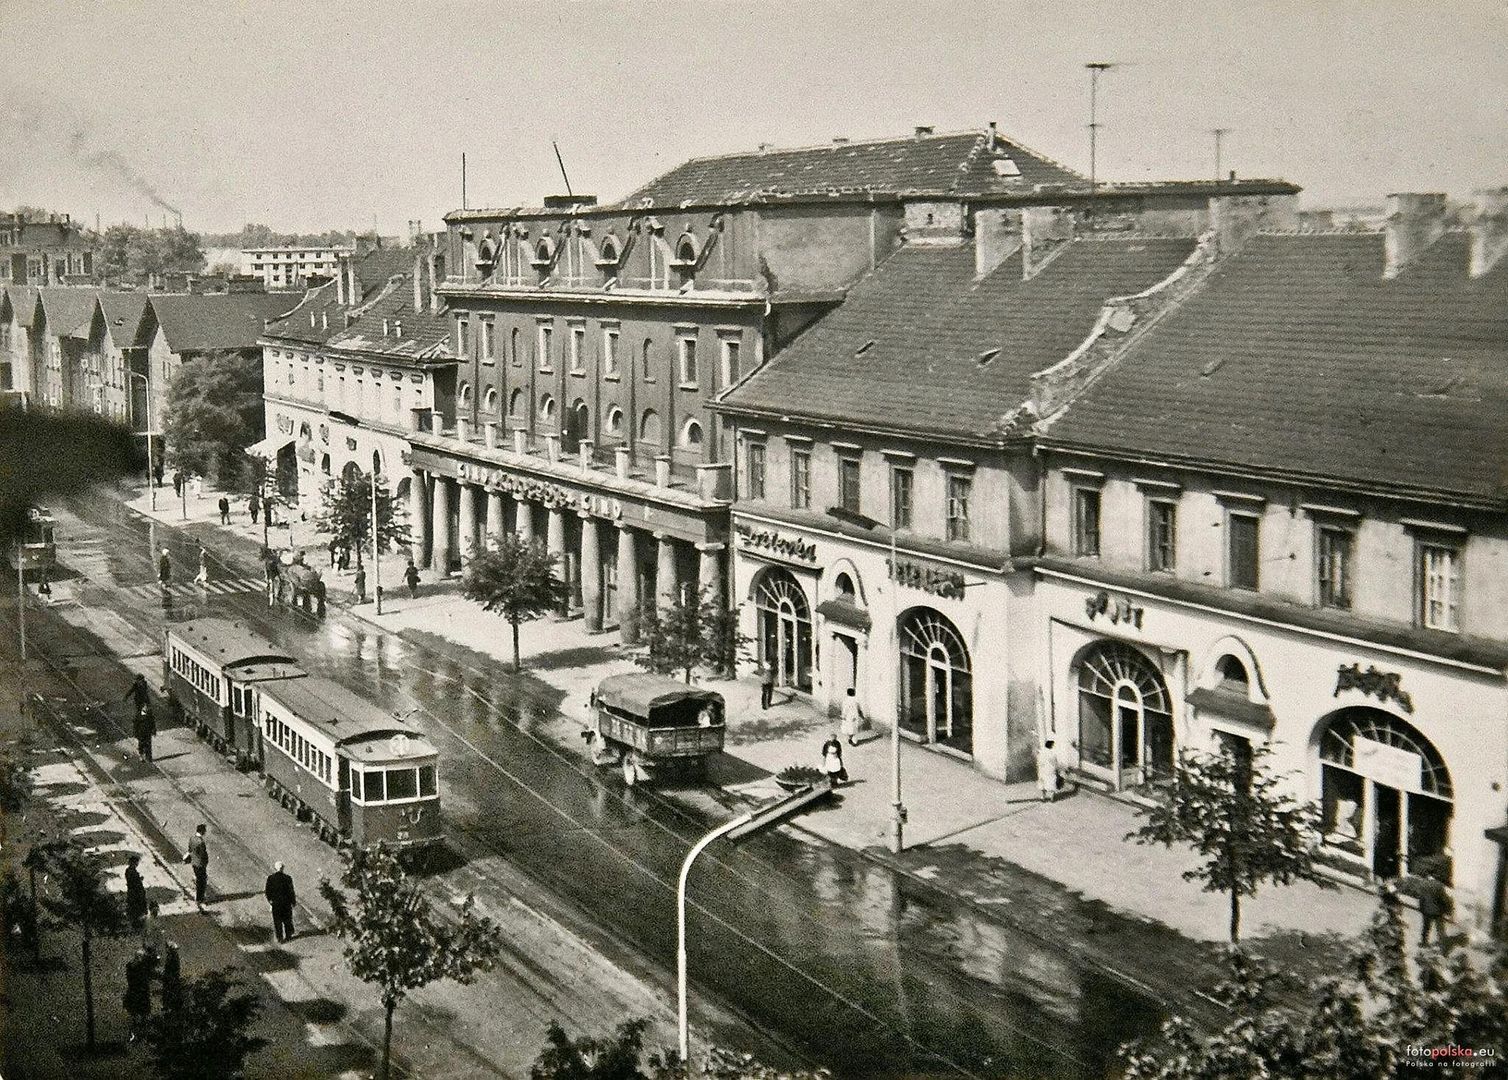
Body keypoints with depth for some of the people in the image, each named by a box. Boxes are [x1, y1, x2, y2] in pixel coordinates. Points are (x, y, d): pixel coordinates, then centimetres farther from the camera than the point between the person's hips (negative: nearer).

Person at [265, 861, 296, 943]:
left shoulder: (270, 878, -10)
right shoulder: (287, 878, -13)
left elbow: (268, 891, -4)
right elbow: (291, 891, -8)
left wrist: (269, 900, 11)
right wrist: (293, 901, 4)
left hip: (275, 902, 0)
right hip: (286, 902, 0)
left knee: (277, 921, 11)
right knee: (287, 920, 15)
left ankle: (279, 937, 13)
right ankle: (288, 936, 20)